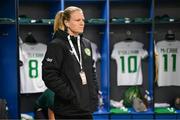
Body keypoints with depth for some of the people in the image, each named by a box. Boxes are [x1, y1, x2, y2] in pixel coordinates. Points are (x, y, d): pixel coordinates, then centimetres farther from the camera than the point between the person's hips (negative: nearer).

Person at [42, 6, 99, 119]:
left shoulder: (86, 43, 13)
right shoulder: (57, 45, -8)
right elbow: (49, 75, -15)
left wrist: (94, 92, 7)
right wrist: (70, 95, -18)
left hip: (86, 108, 7)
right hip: (67, 110, -6)